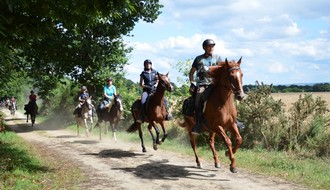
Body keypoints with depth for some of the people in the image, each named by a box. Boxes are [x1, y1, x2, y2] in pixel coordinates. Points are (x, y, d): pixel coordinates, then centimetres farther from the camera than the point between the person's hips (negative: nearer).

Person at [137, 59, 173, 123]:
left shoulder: (155, 72, 12)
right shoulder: (143, 74, 5)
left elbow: (158, 81, 15)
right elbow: (141, 84, 4)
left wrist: (156, 85, -6)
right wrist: (148, 87, -12)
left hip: (155, 89, 2)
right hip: (146, 90, -2)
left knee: (164, 99, -17)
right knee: (143, 101, -29)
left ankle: (167, 114, -7)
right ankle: (142, 117, -25)